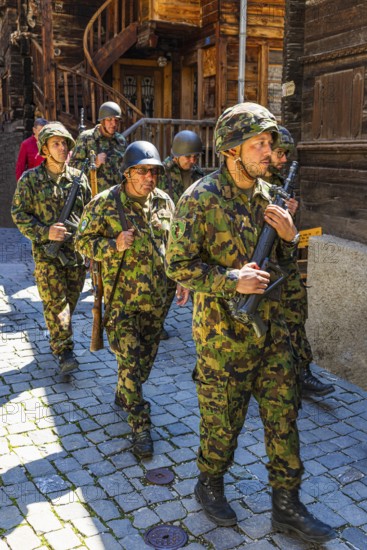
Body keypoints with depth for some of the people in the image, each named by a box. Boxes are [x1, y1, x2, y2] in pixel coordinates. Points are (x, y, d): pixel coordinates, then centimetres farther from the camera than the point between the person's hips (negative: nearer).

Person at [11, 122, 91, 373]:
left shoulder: (78, 178, 6)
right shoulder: (30, 179, -3)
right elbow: (19, 215, -3)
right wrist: (45, 232, -17)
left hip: (77, 251, 4)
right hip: (47, 252, -3)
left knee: (70, 301, 12)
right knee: (55, 303, -4)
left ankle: (57, 340, 33)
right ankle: (64, 351, 5)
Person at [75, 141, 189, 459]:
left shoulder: (164, 202, 3)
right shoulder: (104, 203, -10)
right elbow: (83, 241, -6)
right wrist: (114, 245, -23)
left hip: (157, 298, 5)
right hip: (122, 298, -5)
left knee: (146, 357, 17)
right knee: (130, 362, -4)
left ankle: (124, 396, 43)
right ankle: (141, 426, 8)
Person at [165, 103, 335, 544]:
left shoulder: (265, 193, 6)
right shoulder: (200, 199, -15)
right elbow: (178, 266, -15)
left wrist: (288, 236, -7)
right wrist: (232, 281, -24)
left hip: (269, 322, 7)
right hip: (223, 329, -6)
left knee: (283, 411, 12)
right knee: (223, 416, 10)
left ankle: (286, 504, 28)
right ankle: (210, 485, 37)